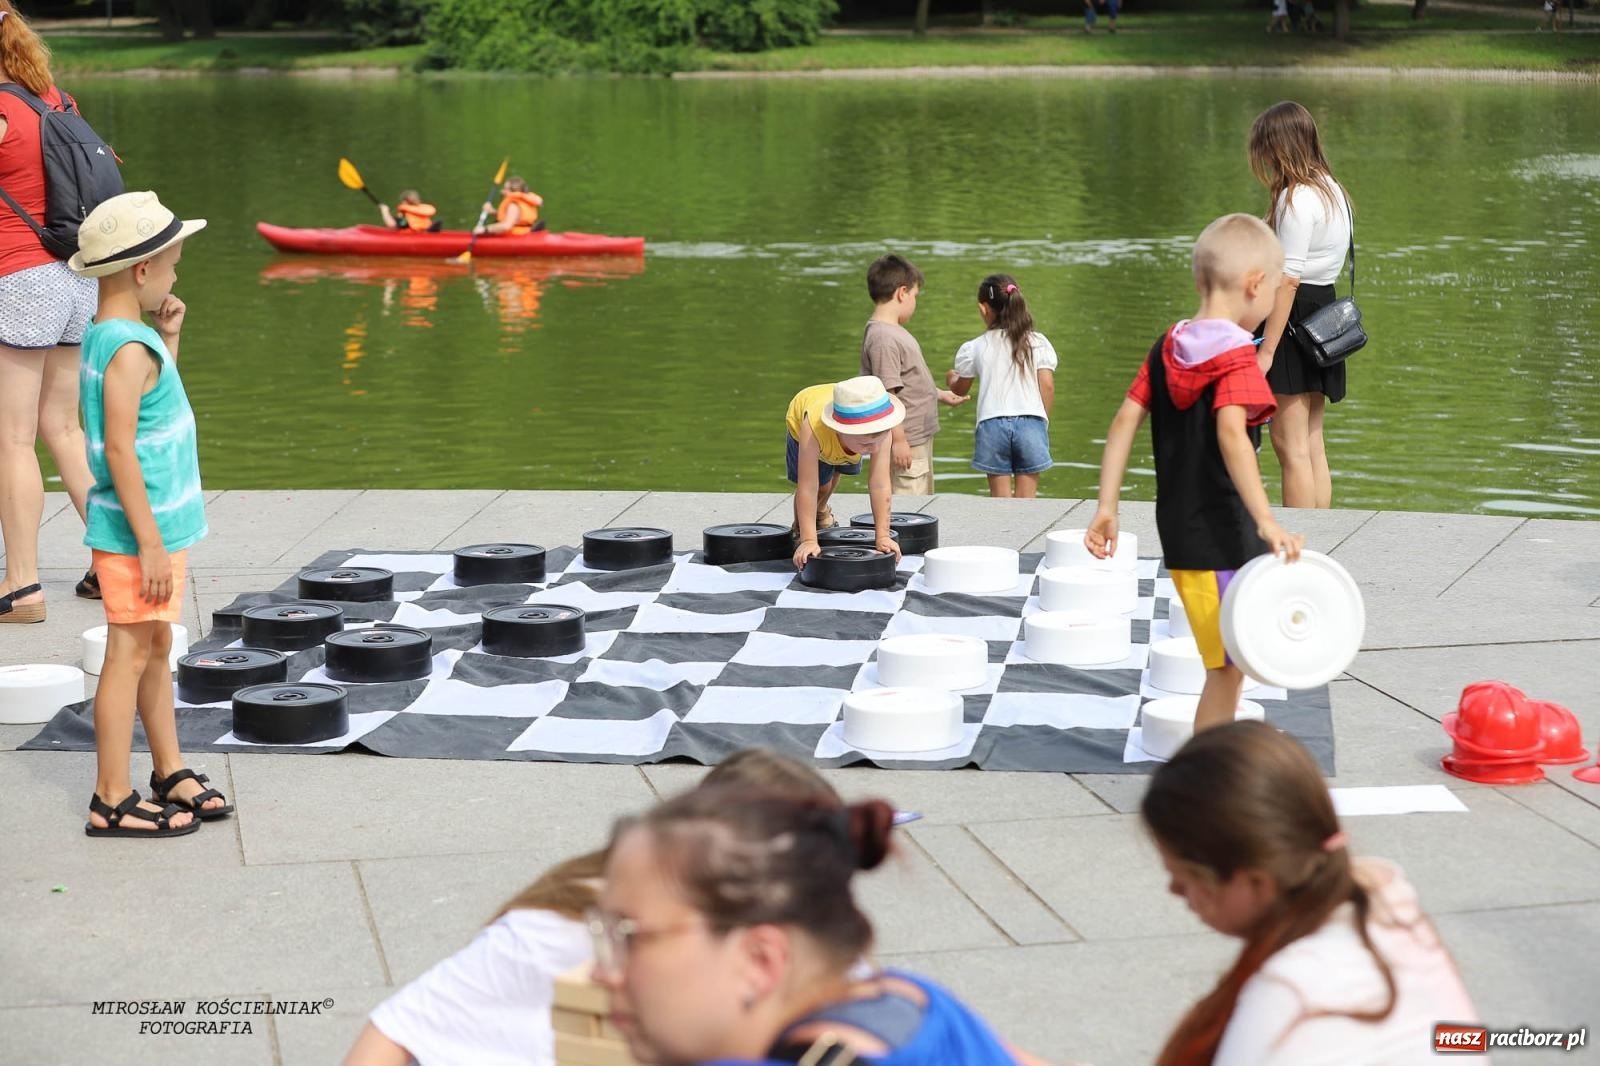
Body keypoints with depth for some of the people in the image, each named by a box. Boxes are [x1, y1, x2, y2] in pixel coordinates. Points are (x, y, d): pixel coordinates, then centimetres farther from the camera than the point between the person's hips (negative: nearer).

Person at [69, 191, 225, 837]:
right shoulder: (129, 349, -20)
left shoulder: (107, 337, 9)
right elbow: (119, 448, -23)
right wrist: (150, 543, -22)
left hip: (158, 525, 10)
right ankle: (112, 802, 5)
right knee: (130, 655, -3)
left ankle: (171, 773, 30)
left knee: (155, 649, 18)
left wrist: (169, 339, 12)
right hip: (138, 532, -10)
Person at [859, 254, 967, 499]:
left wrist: (940, 395, 29)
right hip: (905, 443, -11)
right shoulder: (882, 337, -21)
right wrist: (898, 440, -22)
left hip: (920, 439, 11)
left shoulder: (893, 332, 11)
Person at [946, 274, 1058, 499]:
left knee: (1000, 498, 7)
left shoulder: (974, 348, 3)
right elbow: (1047, 386, -2)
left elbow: (960, 390, 16)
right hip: (1031, 422, 0)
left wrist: (950, 378, 39)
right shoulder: (1038, 343, 3)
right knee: (1027, 497, 6)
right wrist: (1043, 421, 12)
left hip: (993, 423, 0)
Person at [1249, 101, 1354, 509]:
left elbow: (1287, 279, -20)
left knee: (1289, 444, -5)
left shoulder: (1296, 199, -16)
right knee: (1312, 444, 14)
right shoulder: (1330, 189, 13)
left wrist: (1266, 350, -20)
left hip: (1294, 319, -10)